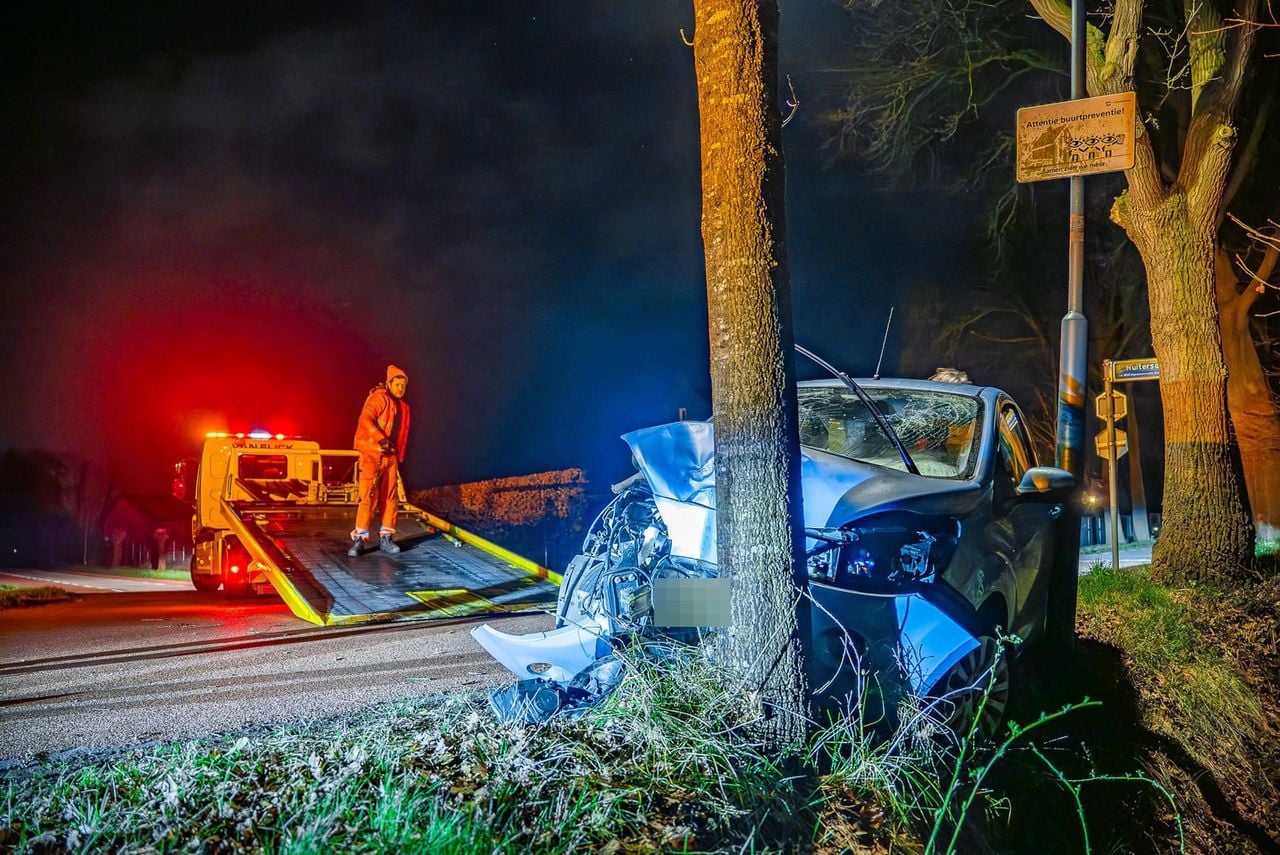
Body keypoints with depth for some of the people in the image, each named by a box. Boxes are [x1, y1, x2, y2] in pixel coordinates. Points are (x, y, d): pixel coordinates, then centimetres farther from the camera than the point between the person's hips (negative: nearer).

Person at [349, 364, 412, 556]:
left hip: (390, 456, 7)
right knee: (369, 496, -10)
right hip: (372, 454, -7)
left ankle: (386, 538, 14)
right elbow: (365, 419, -24)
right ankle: (359, 539, -5)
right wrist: (381, 439, -30)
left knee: (390, 497, 7)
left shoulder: (402, 406, 16)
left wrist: (398, 457, 16)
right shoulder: (379, 398, -8)